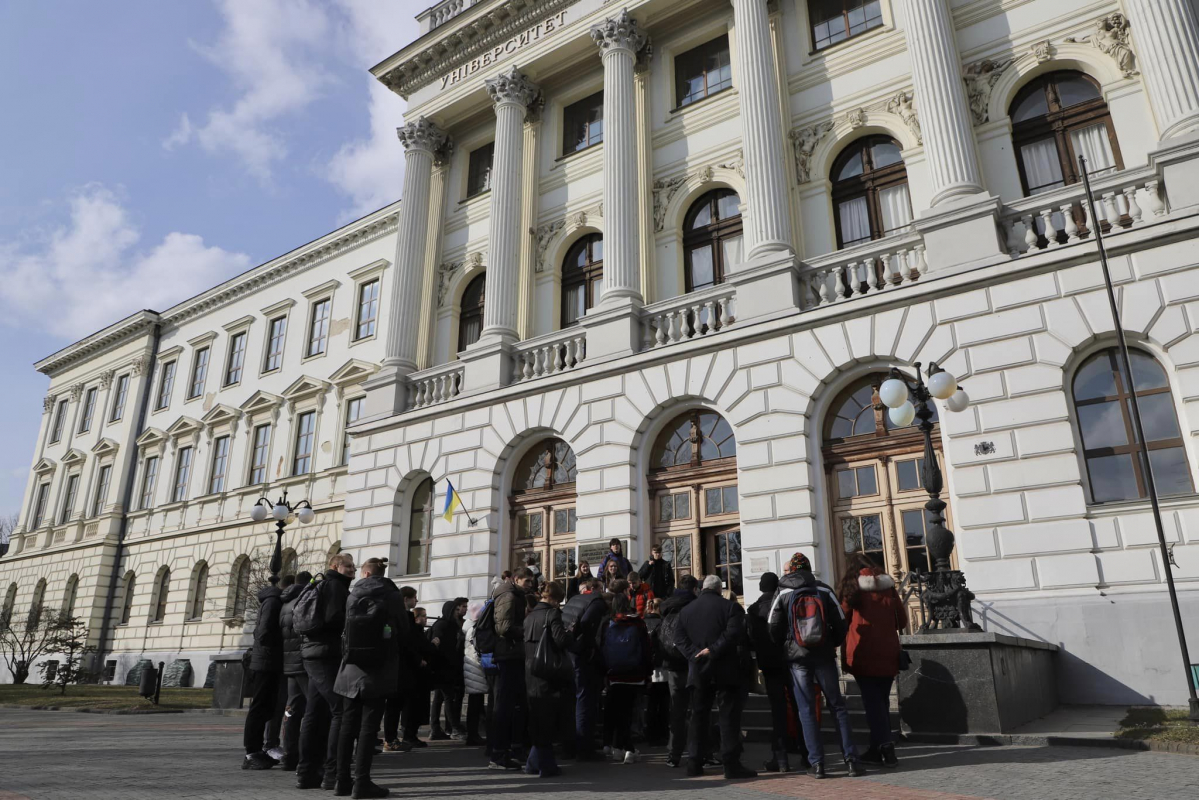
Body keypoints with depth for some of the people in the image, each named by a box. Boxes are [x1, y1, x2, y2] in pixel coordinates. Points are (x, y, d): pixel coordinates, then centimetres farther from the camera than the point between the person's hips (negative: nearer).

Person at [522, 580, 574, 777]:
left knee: (537, 720, 16)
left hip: (530, 674, 7)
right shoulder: (552, 614, -11)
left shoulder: (529, 616, 11)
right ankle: (545, 765, 5)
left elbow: (525, 642, 15)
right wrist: (572, 637, -2)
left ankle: (535, 763, 21)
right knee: (547, 722, 1)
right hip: (548, 674, -7)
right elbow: (561, 639, -20)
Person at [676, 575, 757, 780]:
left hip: (697, 671, 4)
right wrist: (714, 650, -17)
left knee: (698, 716, 12)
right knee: (728, 715, -1)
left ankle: (694, 763, 13)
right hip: (724, 670, -4)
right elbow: (734, 632, -18)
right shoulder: (729, 606, -4)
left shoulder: (686, 610, 11)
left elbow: (679, 638, 4)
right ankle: (731, 764, -4)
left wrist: (694, 653, -6)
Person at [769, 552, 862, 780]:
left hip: (797, 658, -1)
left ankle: (817, 763, 3)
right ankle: (851, 760, 6)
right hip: (824, 656, 1)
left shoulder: (782, 595, -3)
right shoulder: (825, 591, 0)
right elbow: (840, 624, 0)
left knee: (807, 711, 5)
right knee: (838, 708, 9)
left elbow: (774, 629, -3)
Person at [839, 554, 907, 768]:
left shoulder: (852, 587, -3)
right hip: (888, 653, 4)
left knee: (871, 701, 0)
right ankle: (877, 748, 18)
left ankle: (884, 745, -12)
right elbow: (902, 621, 8)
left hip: (863, 653, -3)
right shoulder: (888, 586, 5)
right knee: (882, 700, 13)